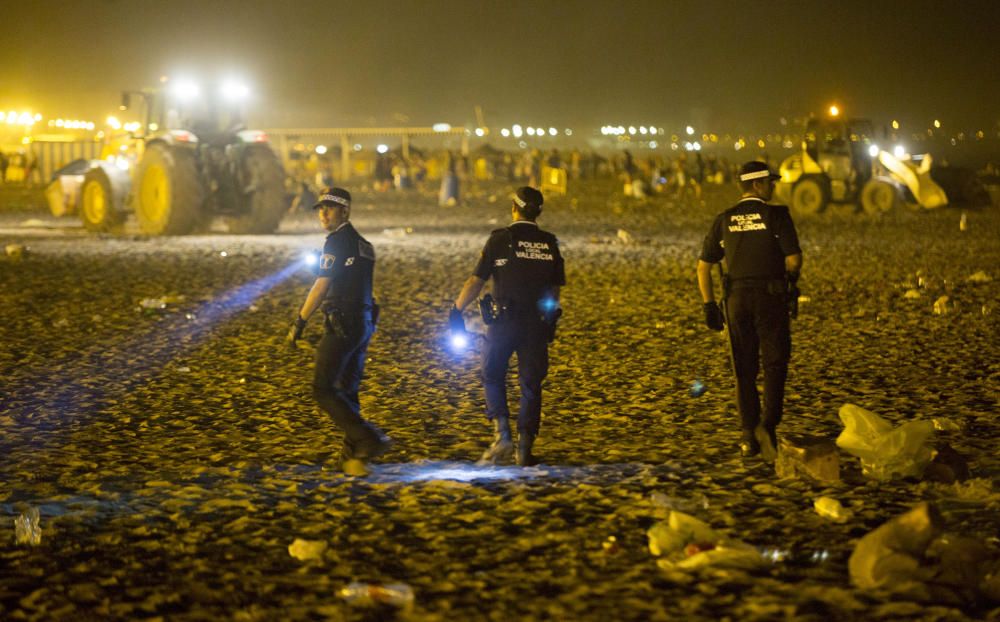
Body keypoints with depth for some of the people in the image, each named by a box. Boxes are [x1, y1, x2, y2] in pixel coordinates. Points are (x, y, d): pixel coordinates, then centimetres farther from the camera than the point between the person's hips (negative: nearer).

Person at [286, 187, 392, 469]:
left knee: (324, 389, -7)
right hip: (364, 322, 9)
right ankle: (353, 452, 12)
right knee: (346, 390, 13)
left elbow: (321, 286, -16)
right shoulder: (364, 245, 17)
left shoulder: (337, 242, -11)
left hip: (341, 323, -9)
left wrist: (299, 321, -12)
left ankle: (370, 440, -15)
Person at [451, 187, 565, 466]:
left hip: (504, 320, -3)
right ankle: (526, 447, 6)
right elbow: (555, 288, 9)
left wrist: (457, 310, 1)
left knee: (493, 377, 13)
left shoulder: (500, 239, -6)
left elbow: (476, 281, -7)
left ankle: (502, 435, -2)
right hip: (537, 324, 3)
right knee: (531, 385, 8)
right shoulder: (549, 243, 5)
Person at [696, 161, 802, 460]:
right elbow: (793, 259, -11)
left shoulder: (724, 220, 7)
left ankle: (749, 436, 11)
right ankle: (768, 424, -14)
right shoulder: (776, 214, -6)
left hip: (736, 299, 3)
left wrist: (709, 305, 8)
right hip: (770, 299, -3)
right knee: (775, 365, 5)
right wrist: (791, 278, 12)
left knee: (744, 370, 11)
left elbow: (703, 265, 5)